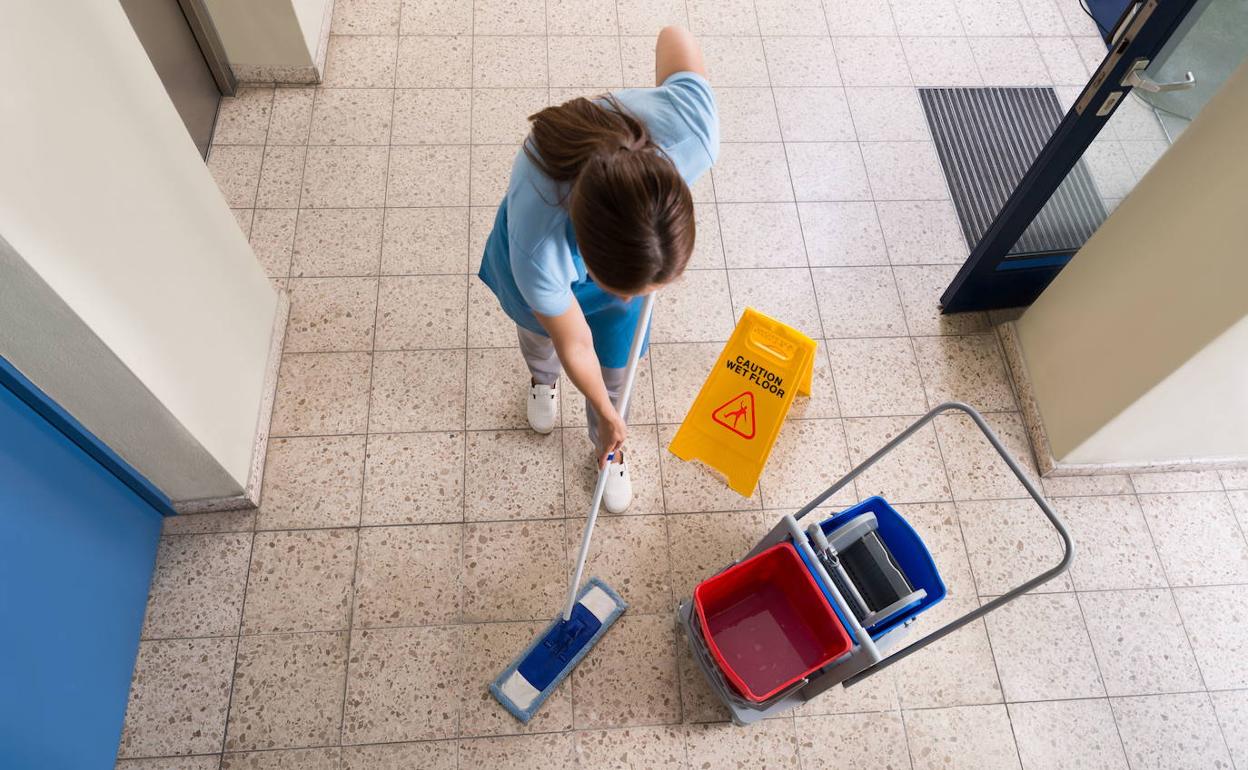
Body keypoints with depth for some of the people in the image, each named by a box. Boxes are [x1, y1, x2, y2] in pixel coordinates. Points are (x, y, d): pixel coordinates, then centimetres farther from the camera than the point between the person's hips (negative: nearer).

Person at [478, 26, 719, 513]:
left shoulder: (695, 134, -44)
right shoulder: (538, 244, -47)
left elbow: (673, 37, -20)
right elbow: (574, 345, -25)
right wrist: (607, 414, -6)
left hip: (624, 240, 2)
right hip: (544, 247, -1)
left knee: (613, 367, 19)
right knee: (539, 330, 31)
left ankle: (606, 450, 52)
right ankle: (542, 379, 69)